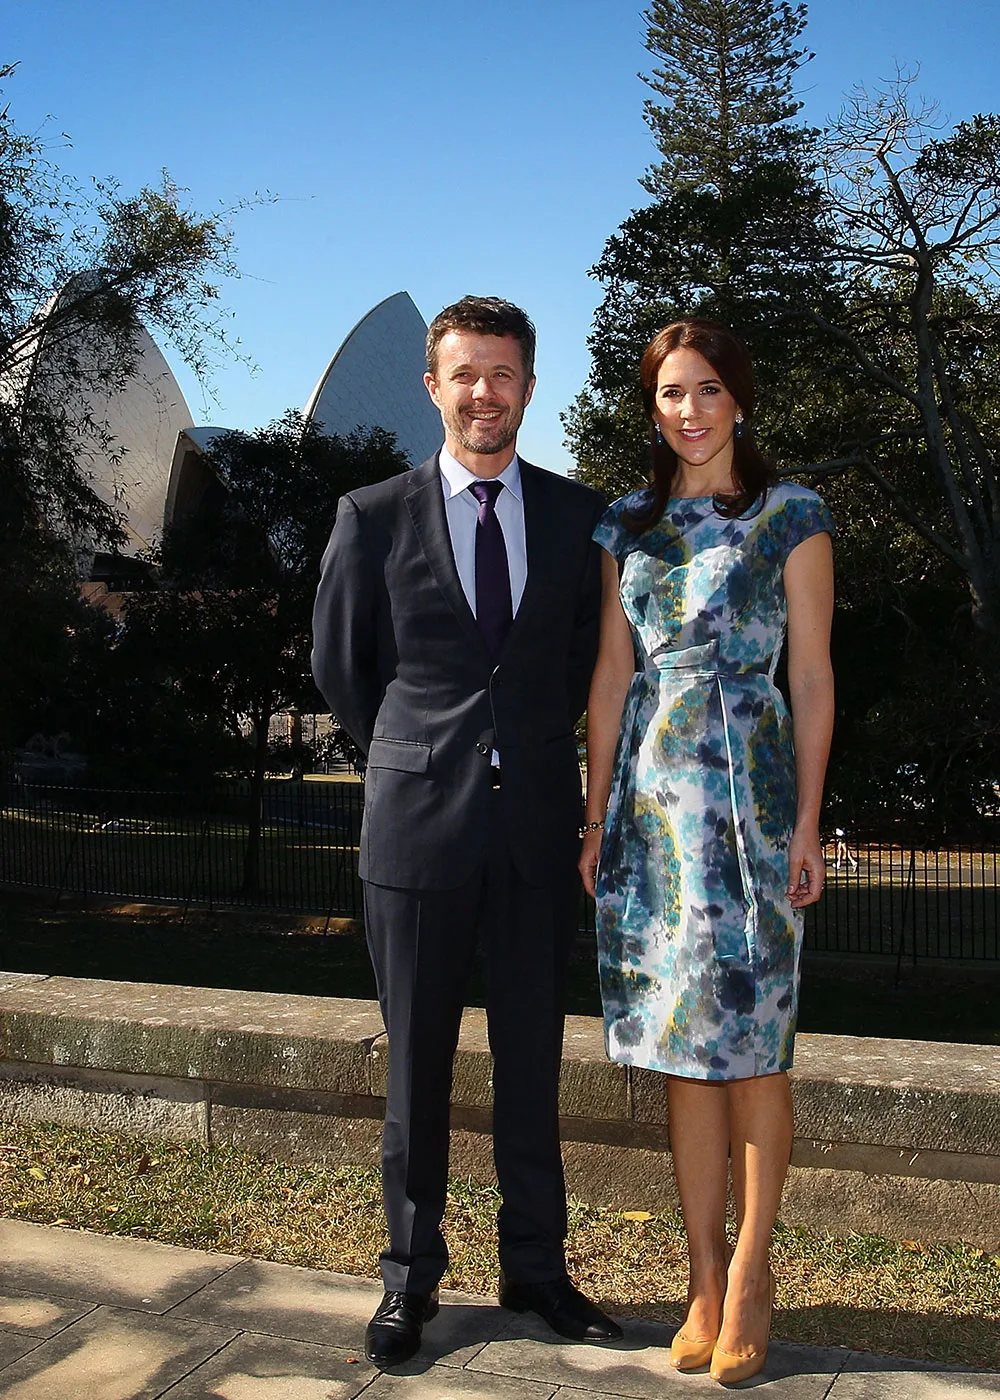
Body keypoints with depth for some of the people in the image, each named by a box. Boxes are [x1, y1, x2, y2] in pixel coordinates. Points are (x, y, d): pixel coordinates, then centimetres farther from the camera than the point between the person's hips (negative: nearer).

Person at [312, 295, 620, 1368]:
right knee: (418, 1061, 7)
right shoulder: (374, 516, 1)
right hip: (417, 823, -1)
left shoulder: (580, 515, 6)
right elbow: (338, 664, 10)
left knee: (531, 1059, 10)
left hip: (539, 824, 2)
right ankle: (411, 1276, 23)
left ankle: (534, 1268, 25)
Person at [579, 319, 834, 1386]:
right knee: (681, 1041, 6)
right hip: (651, 795, 3)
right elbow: (611, 677, 11)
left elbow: (812, 677, 0)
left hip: (749, 790, -3)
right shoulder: (628, 525, 12)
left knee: (750, 1037, 1)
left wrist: (808, 823, -6)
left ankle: (749, 1272, 16)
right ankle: (705, 1275, 16)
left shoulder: (791, 516, 3)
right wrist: (596, 814, 6)